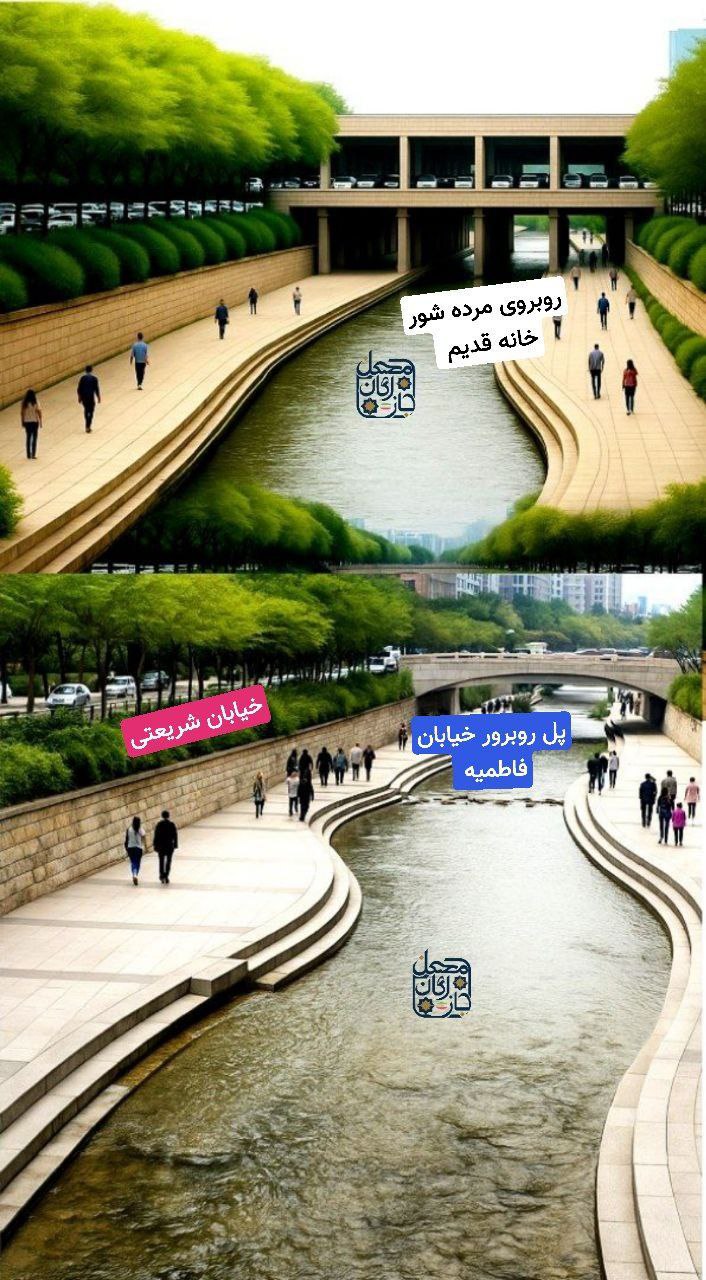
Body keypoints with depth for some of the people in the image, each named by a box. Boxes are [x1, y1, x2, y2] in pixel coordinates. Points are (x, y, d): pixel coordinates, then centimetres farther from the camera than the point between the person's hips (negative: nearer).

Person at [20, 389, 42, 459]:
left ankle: (29, 454, 16)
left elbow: (22, 413, -1)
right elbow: (39, 412, -13)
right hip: (35, 422, -2)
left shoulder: (24, 403, -6)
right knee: (34, 438, 6)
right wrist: (40, 422, -4)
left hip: (27, 422, 2)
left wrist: (23, 422, 10)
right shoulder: (36, 403, -13)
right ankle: (33, 454, 4)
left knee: (28, 438, 13)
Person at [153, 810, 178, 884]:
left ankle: (162, 876, 9)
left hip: (161, 846, 0)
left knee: (161, 861, 12)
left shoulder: (159, 824, -7)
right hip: (170, 846, 0)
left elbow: (156, 835, -6)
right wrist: (175, 844, 8)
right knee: (168, 861, 6)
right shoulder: (172, 824, -6)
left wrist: (155, 845, 1)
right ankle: (166, 876, -1)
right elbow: (175, 835, -2)